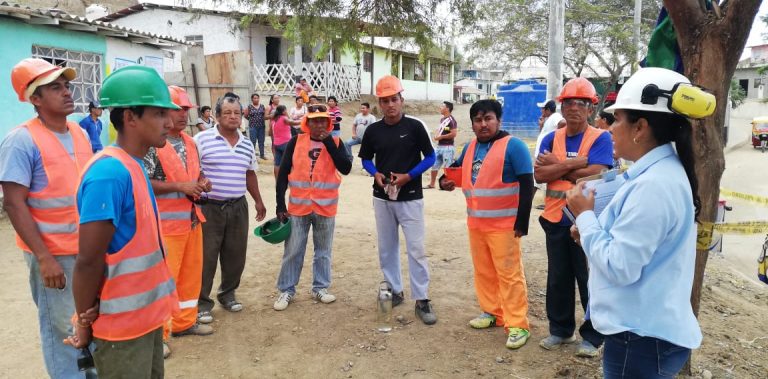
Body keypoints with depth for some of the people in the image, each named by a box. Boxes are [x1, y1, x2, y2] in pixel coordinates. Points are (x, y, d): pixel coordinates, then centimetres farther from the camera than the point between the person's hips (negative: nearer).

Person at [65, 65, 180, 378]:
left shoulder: (133, 166, 5)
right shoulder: (110, 173, -24)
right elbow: (89, 261, -22)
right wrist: (85, 323, -11)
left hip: (145, 311, 8)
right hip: (122, 322, -8)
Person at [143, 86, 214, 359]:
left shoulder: (190, 143, 11)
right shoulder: (151, 144, -13)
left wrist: (202, 182, -1)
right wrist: (180, 186, -22)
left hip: (192, 219, 8)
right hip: (165, 223, -8)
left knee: (191, 273, 16)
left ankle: (184, 322, 33)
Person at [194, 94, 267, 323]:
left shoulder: (247, 144, 9)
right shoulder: (202, 139, -8)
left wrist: (258, 201, 20)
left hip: (238, 207, 5)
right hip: (209, 207, -5)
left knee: (235, 254, 11)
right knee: (206, 256, 2)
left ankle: (227, 293, 29)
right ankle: (202, 302, 15)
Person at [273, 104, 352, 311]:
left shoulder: (335, 142, 0)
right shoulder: (296, 141, -2)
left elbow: (346, 168, -14)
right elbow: (283, 173, -1)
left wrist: (329, 142, -17)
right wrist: (280, 204, -5)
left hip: (325, 207, 1)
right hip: (298, 206, -1)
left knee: (323, 251, 13)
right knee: (293, 251, 7)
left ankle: (320, 288, 28)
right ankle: (286, 290, 21)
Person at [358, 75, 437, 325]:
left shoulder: (415, 126, -7)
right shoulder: (373, 130, 2)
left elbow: (430, 157, -3)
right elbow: (366, 158, 13)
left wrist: (408, 176, -15)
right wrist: (375, 173, -8)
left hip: (410, 198, -4)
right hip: (382, 198, 4)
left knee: (416, 249, -4)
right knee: (386, 248, 13)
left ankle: (422, 300, 4)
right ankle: (394, 291, 29)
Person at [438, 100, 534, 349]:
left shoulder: (513, 146, -10)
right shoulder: (470, 147, 10)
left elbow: (526, 185, -13)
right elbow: (457, 168, 28)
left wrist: (522, 222, -16)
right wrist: (445, 181, 4)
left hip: (503, 224, -7)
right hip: (475, 222, 7)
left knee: (509, 274, -4)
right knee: (483, 271, 15)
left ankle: (518, 325, 4)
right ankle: (492, 312, 30)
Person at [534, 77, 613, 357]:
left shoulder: (601, 138, -6)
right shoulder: (552, 138, 5)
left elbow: (593, 174, -21)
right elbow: (539, 174, -7)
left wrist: (556, 166, -11)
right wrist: (573, 163, -18)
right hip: (555, 219, 4)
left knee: (590, 280, 7)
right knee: (558, 278, 15)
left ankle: (592, 336, 23)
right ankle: (560, 329, 31)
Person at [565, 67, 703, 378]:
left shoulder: (653, 184, -26)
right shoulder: (662, 172, 7)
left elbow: (620, 268, -27)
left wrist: (585, 215, -16)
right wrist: (590, 230, 5)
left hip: (642, 338, -9)